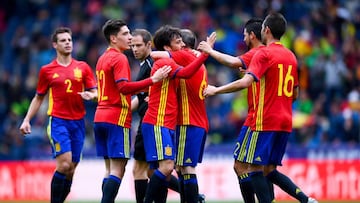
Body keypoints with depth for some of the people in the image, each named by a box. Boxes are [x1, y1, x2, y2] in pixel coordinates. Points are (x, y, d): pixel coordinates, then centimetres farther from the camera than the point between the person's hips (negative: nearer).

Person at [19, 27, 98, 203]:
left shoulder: (83, 68, 9)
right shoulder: (47, 70, 5)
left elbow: (95, 92, 7)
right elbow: (39, 98, 13)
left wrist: (90, 95, -16)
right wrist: (27, 120, 5)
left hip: (78, 122, 3)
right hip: (58, 121, -3)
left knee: (71, 170, 3)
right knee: (64, 164, -17)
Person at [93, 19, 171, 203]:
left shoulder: (102, 59, 18)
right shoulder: (119, 58, -11)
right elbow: (124, 87, -24)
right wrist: (153, 80, -28)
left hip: (100, 117, 9)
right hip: (117, 119, -9)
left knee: (111, 169, 11)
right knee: (117, 170, -10)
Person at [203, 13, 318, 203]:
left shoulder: (264, 54, -9)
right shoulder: (291, 56, 13)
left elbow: (245, 82, -21)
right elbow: (295, 93, 19)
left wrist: (216, 90, -13)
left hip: (265, 121, -7)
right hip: (285, 122, 7)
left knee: (255, 169, -3)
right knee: (269, 170, 13)